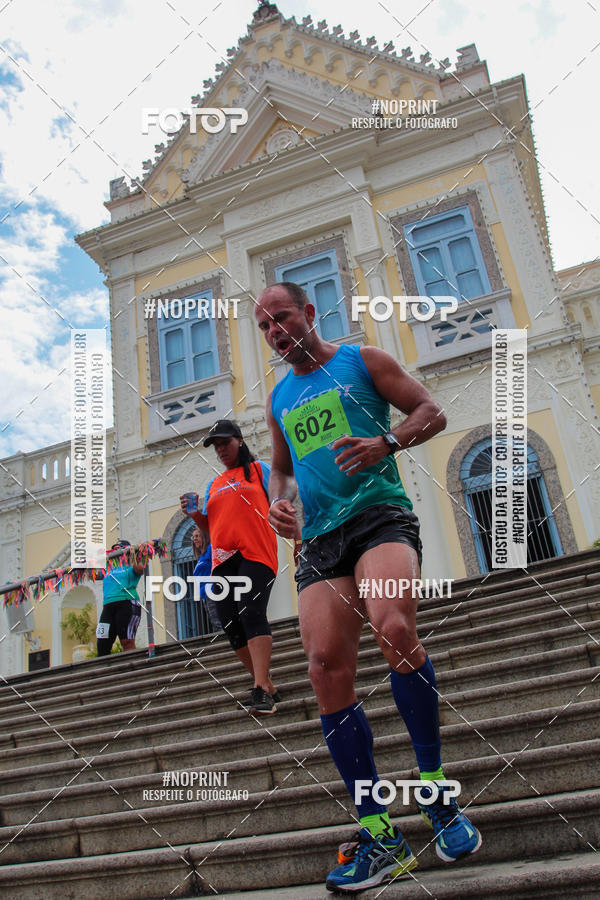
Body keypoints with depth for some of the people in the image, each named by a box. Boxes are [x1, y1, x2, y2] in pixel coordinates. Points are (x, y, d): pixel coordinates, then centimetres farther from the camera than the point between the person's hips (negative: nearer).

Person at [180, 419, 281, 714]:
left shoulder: (259, 469, 11)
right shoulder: (214, 484, 25)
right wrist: (194, 514, 5)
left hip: (255, 554, -6)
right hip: (223, 560, 6)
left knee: (251, 612, -24)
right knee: (231, 625, 0)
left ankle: (261, 690, -28)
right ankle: (267, 688, 10)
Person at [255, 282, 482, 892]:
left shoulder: (362, 361, 10)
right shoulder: (279, 399, 24)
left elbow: (432, 412, 6)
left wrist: (383, 443, -13)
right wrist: (278, 501, 10)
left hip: (379, 515, -5)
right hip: (318, 539, 5)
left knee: (394, 628, -32)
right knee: (327, 672, -9)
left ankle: (436, 787, -10)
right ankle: (379, 838, 1)